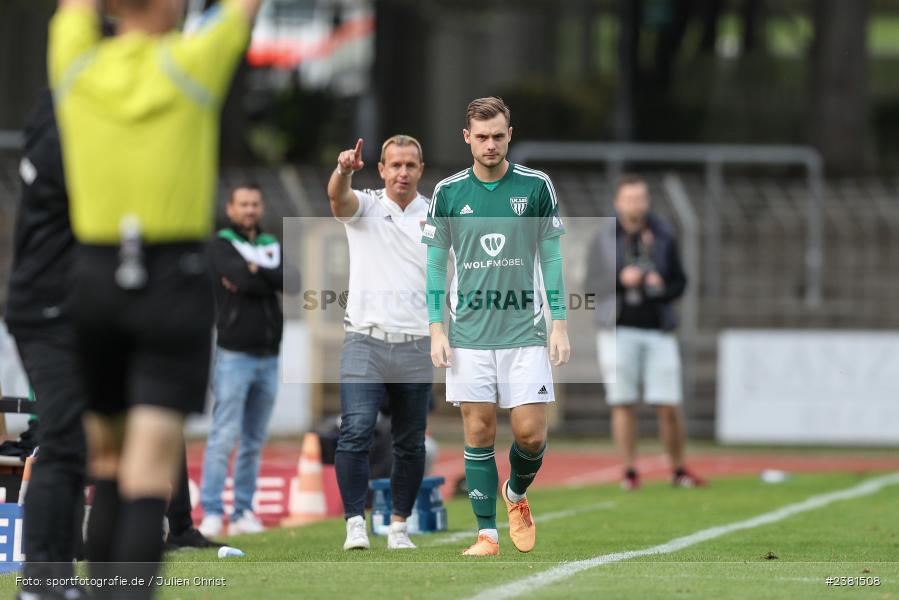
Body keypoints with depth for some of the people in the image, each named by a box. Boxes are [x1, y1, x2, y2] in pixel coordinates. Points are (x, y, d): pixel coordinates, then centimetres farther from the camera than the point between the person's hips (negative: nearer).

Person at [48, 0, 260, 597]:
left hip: (94, 279, 4)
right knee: (151, 469, -9)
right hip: (174, 284, -4)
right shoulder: (189, 65, -9)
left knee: (108, 456, 20)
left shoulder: (77, 68, 0)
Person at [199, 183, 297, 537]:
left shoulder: (273, 246, 16)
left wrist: (254, 273, -10)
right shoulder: (220, 245, 1)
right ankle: (211, 513, -13)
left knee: (254, 441, 6)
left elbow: (290, 281, -4)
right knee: (224, 436, -12)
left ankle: (243, 512, 9)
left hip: (269, 358, 5)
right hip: (235, 355, -5)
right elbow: (241, 277, -18)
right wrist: (269, 279, -4)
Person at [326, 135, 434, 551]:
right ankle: (355, 523, -14)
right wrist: (344, 170, -43)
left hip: (416, 347, 2)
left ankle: (399, 526, 18)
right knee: (355, 432, -16)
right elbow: (338, 196, -20)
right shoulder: (364, 206, 3)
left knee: (410, 444, 7)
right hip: (365, 341, -2)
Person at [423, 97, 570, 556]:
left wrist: (560, 323, 0)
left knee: (530, 433, -4)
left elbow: (552, 256, 6)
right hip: (469, 336, 0)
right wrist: (436, 329, 0)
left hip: (525, 332, 0)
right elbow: (435, 262, 7)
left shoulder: (536, 186, 2)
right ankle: (487, 532, 6)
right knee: (478, 433, -1)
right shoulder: (448, 192, 4)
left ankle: (516, 494, 26)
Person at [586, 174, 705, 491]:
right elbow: (592, 286, 0)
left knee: (669, 405, -2)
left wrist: (662, 287, -11)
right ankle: (629, 472, 4)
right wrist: (620, 280, -16)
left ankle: (678, 470, 12)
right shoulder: (604, 238, 1)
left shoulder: (664, 236, 6)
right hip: (618, 331, -1)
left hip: (658, 330, 1)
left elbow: (679, 283, 10)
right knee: (623, 403, -2)